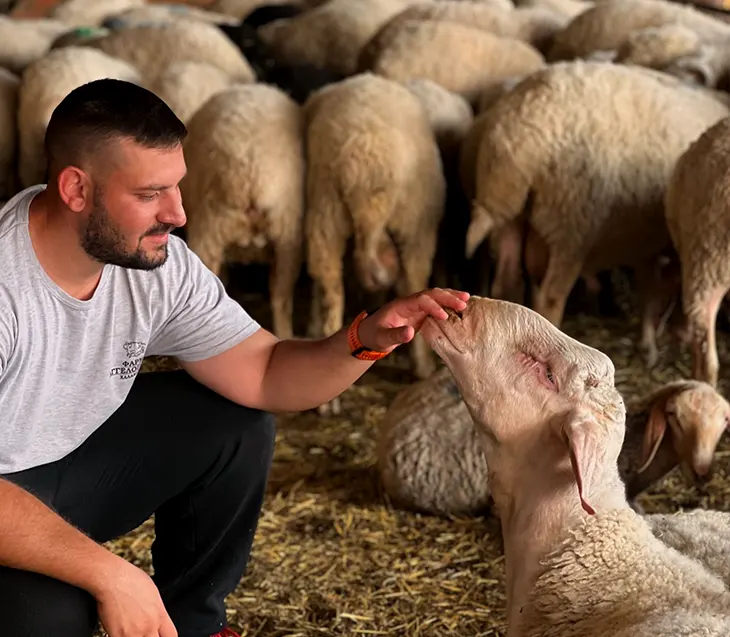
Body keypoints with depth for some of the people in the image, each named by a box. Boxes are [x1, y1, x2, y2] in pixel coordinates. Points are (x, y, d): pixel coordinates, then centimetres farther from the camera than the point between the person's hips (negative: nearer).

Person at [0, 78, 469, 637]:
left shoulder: (160, 263, -11)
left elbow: (262, 373, -8)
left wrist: (366, 340, -26)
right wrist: (107, 574, -38)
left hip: (76, 454, 7)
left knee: (240, 427, -4)